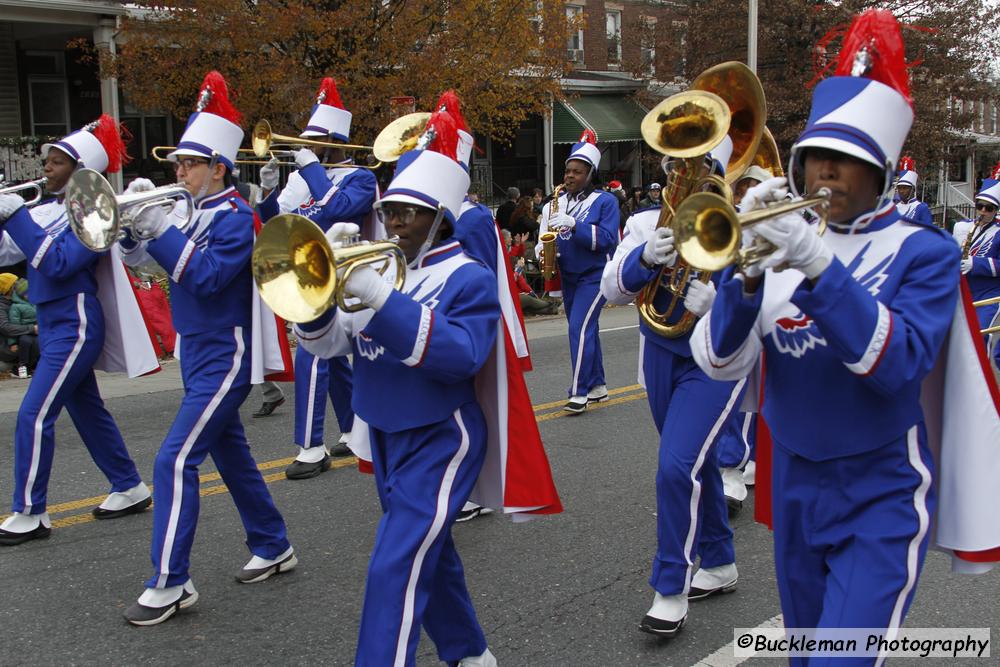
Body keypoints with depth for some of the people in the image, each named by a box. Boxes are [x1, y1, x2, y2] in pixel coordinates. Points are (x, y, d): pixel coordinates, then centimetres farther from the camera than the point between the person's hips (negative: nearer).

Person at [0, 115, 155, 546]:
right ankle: (129, 489, 28)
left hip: (75, 326, -9)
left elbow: (58, 263, -25)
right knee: (87, 410, 16)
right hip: (52, 323, 9)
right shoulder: (47, 210, 10)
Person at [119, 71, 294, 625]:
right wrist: (136, 221, -10)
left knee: (175, 460, -12)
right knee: (229, 453, 17)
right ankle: (273, 548, 32)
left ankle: (170, 584, -4)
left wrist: (160, 227, -25)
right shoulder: (189, 213, 9)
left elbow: (207, 276, -25)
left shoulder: (235, 217, -13)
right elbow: (136, 256, 8)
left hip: (225, 357, -9)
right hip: (197, 353, 9)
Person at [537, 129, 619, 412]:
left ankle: (579, 393, -13)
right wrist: (542, 249, -10)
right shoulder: (557, 202, 7)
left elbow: (607, 240, -18)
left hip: (594, 275, -6)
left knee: (580, 328, -17)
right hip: (567, 276, 6)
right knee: (585, 331, 13)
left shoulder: (605, 201, -8)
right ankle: (597, 386, 24)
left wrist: (573, 224, -28)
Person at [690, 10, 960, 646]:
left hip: (881, 494, -4)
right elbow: (720, 362, -10)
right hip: (794, 483, 4)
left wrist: (818, 265, -34)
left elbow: (899, 364, -24)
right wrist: (749, 272, -28)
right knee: (804, 648, 20)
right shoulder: (777, 243, 0)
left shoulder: (924, 251, -8)